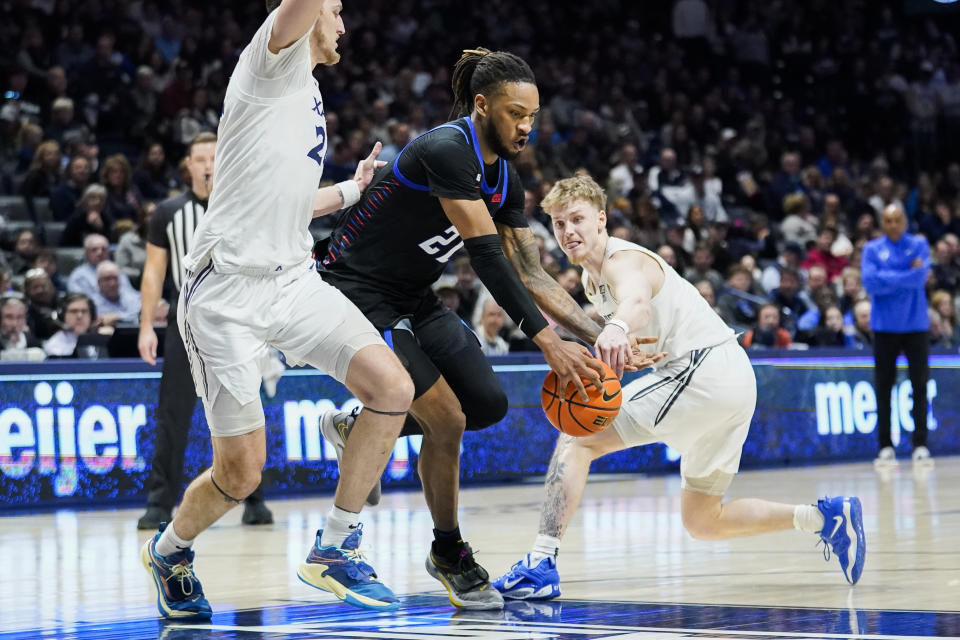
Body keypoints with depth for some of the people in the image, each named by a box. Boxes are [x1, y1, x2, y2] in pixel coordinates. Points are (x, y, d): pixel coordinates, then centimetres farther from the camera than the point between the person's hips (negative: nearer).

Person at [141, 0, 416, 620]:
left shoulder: (306, 91, 22)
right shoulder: (273, 62, -4)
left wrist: (351, 190, 41)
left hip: (293, 279, 8)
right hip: (228, 294, -8)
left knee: (393, 387, -13)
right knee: (241, 473, -3)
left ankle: (335, 550, 0)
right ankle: (169, 551, 29)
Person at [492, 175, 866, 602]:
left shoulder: (622, 261, -12)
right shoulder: (593, 279, 17)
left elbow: (636, 299, -38)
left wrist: (618, 328, -59)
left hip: (703, 371, -10)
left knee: (578, 438, -12)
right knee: (702, 523, 18)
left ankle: (541, 566, -21)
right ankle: (825, 517, 13)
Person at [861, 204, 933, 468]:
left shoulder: (919, 245, 6)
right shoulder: (872, 249, 5)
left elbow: (920, 277, -10)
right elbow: (870, 282, -11)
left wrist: (888, 278, -10)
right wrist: (906, 275, -10)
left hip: (915, 324, 0)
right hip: (885, 326, 0)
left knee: (920, 384, -4)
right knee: (884, 386, 0)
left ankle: (920, 445, -1)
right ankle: (885, 447, 5)